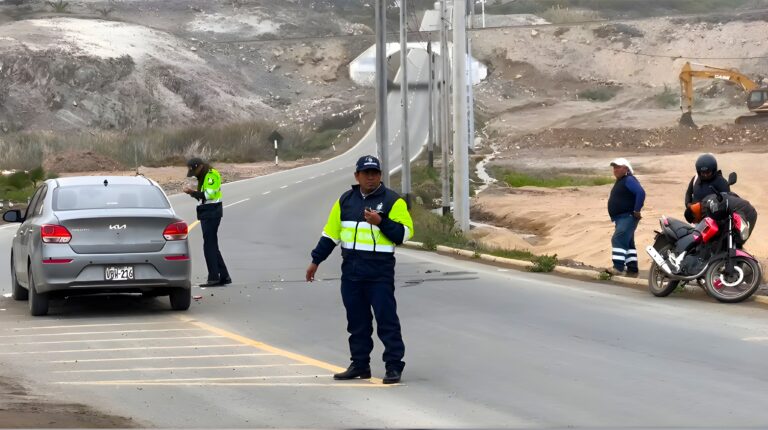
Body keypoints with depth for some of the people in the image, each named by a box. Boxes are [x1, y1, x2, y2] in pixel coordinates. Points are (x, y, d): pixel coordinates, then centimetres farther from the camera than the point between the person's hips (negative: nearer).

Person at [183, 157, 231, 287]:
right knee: (212, 246, 12)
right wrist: (193, 192, 2)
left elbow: (209, 194, -21)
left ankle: (214, 278, -9)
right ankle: (224, 276, 15)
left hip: (212, 212, -11)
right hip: (207, 214, 11)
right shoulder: (203, 177, 19)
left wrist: (193, 192, -18)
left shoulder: (212, 175, -12)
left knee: (209, 246, -10)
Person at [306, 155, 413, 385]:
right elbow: (331, 233, 18)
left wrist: (381, 222, -19)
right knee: (357, 320, 10)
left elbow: (404, 233, -8)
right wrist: (316, 260, 16)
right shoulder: (345, 201, 12)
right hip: (351, 270, 5)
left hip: (380, 271, -5)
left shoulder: (392, 201, -2)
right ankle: (360, 364, 17)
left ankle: (394, 366, -4)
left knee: (386, 318, -7)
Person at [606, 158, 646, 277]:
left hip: (628, 217, -11)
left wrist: (637, 210, -23)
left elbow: (641, 193, -26)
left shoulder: (629, 180, -13)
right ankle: (632, 269, 19)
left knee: (618, 239, -22)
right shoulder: (620, 182, 19)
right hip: (621, 218, 11)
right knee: (628, 243, 14)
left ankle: (618, 267, -30)